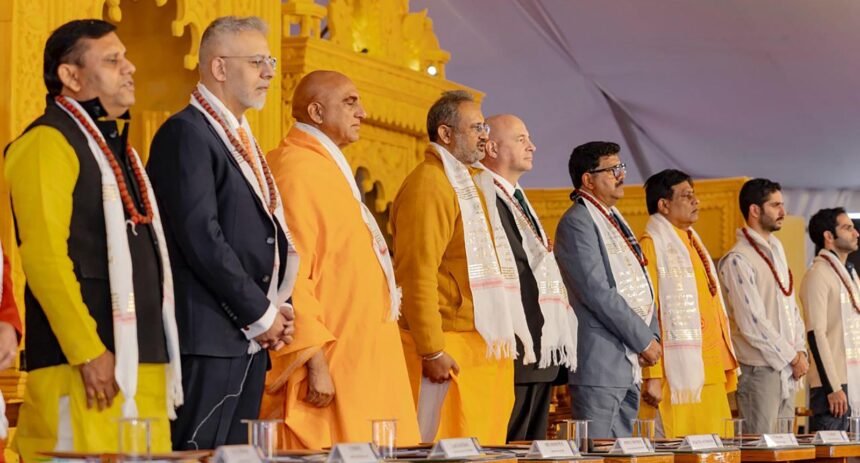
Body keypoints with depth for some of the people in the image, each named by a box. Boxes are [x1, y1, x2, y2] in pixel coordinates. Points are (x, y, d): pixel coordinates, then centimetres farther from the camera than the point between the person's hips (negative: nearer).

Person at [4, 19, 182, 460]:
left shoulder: (114, 143, 20)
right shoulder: (47, 142, -7)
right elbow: (44, 256, -16)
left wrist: (158, 351, 17)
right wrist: (88, 352, -19)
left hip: (141, 359, 8)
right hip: (87, 364, -8)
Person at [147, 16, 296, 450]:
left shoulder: (241, 138, 19)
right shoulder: (187, 133, -10)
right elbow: (200, 235, -18)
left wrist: (278, 308, 7)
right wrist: (260, 315, -12)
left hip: (250, 339, 9)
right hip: (208, 337, -9)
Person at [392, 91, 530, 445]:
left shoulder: (473, 184, 21)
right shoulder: (430, 184, -10)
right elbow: (417, 274, -18)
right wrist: (432, 350, -21)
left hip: (488, 346, 9)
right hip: (451, 349, -9)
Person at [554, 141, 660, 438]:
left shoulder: (616, 221, 18)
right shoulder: (576, 222, -10)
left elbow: (640, 287, 21)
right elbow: (597, 292, -17)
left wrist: (653, 335, 6)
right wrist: (644, 340, -13)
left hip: (630, 364, 9)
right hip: (600, 363, -9)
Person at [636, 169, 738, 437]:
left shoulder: (692, 244, 21)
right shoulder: (652, 246, -5)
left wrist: (725, 369, 17)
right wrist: (652, 377, -18)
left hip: (710, 375, 8)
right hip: (677, 375, -8)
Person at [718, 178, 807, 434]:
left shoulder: (776, 248, 15)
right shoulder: (738, 260, -13)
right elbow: (752, 324, -16)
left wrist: (800, 351, 4)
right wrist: (792, 358, -8)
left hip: (787, 369, 8)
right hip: (759, 369, -8)